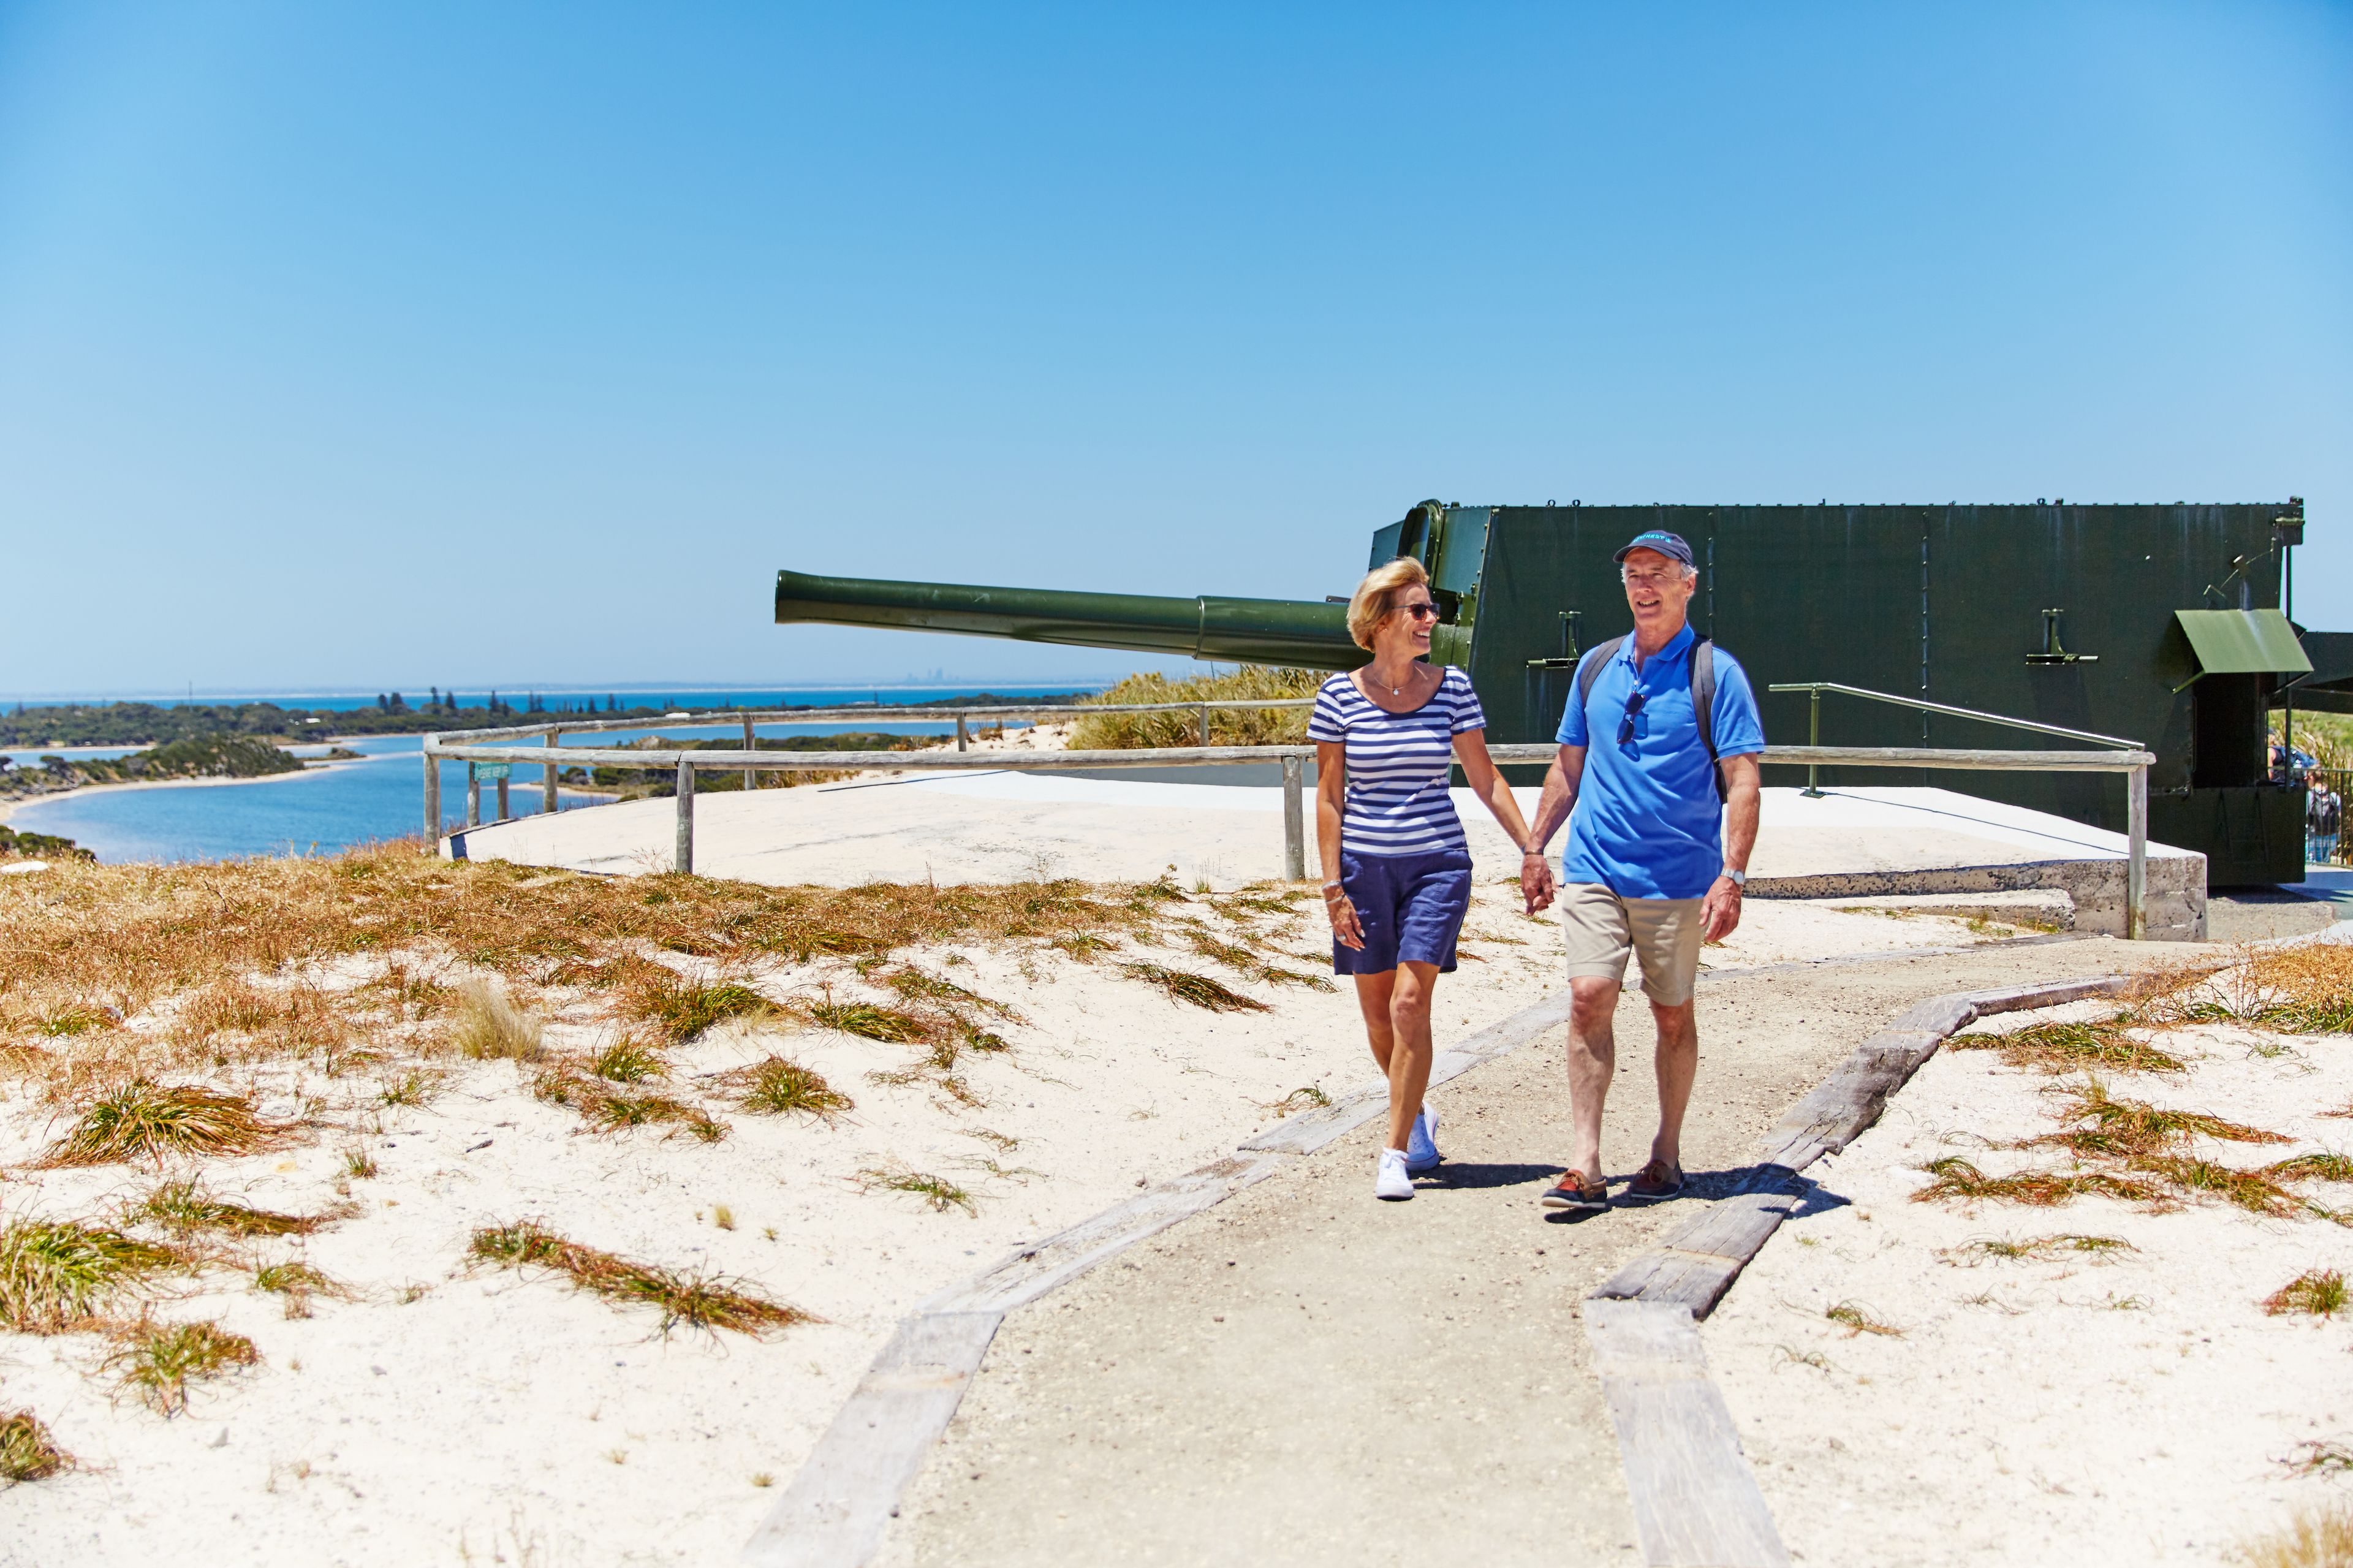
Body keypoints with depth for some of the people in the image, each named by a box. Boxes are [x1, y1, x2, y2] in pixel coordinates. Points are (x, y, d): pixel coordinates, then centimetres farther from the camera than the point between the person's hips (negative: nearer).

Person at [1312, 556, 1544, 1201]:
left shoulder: (1453, 687, 1)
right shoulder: (1340, 694, -3)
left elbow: (1485, 779, 7)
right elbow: (1329, 796, -1)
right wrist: (1333, 888, -5)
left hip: (1437, 863, 0)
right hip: (1365, 864, 0)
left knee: (1409, 1005, -11)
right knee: (1377, 1013, 9)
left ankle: (1395, 1153, -3)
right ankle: (1417, 1115, 35)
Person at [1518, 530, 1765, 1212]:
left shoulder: (1715, 673, -3)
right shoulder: (1597, 666, 10)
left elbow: (1742, 782, -8)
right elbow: (1569, 765, 18)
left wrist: (1731, 876, -17)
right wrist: (1535, 849, 14)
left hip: (1678, 876, -3)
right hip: (1594, 868, 3)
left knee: (1673, 1016, 7)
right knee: (1589, 997, -9)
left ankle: (1667, 1155, 24)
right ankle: (1584, 1168, -8)